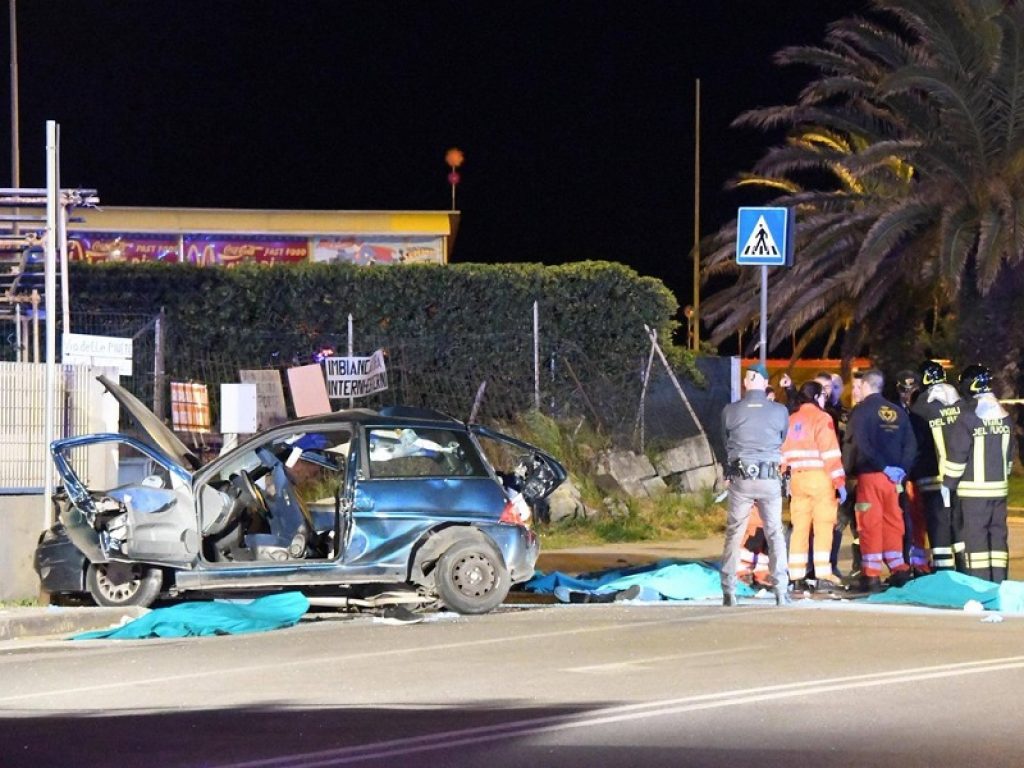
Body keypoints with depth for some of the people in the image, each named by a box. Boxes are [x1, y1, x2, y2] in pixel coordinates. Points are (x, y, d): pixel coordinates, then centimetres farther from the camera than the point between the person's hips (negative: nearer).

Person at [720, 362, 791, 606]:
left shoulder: (730, 411, -1)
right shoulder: (779, 412, -1)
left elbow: (726, 443, 10)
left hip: (740, 478, 0)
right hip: (770, 478, 0)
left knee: (734, 535, 7)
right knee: (775, 534, 6)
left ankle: (729, 591, 5)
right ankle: (781, 591, 0)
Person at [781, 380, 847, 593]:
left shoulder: (791, 420, 12)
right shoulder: (821, 418, -6)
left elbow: (783, 453, 13)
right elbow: (831, 453, -11)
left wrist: (784, 481, 19)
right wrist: (839, 481, -9)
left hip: (796, 478, 6)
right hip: (819, 477, -6)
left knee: (800, 527, 8)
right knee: (823, 527, -3)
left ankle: (797, 577, 8)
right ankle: (823, 576, -7)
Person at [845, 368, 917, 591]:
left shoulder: (862, 410, -6)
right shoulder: (897, 411, 10)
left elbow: (860, 444, -17)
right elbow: (910, 444, 5)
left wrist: (881, 466, -13)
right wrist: (902, 469, -1)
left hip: (870, 474, -5)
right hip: (893, 476, 5)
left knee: (870, 524, -2)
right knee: (892, 522, 12)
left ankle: (871, 575, -3)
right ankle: (899, 570, 11)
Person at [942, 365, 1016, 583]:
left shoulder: (967, 417, -13)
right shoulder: (1004, 417, 7)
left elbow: (956, 455, -13)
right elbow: (1011, 452, 15)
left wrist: (947, 484, -5)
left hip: (974, 489, -6)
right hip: (999, 487, 6)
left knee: (976, 535, -3)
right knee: (998, 533, 10)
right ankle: (999, 582, 11)